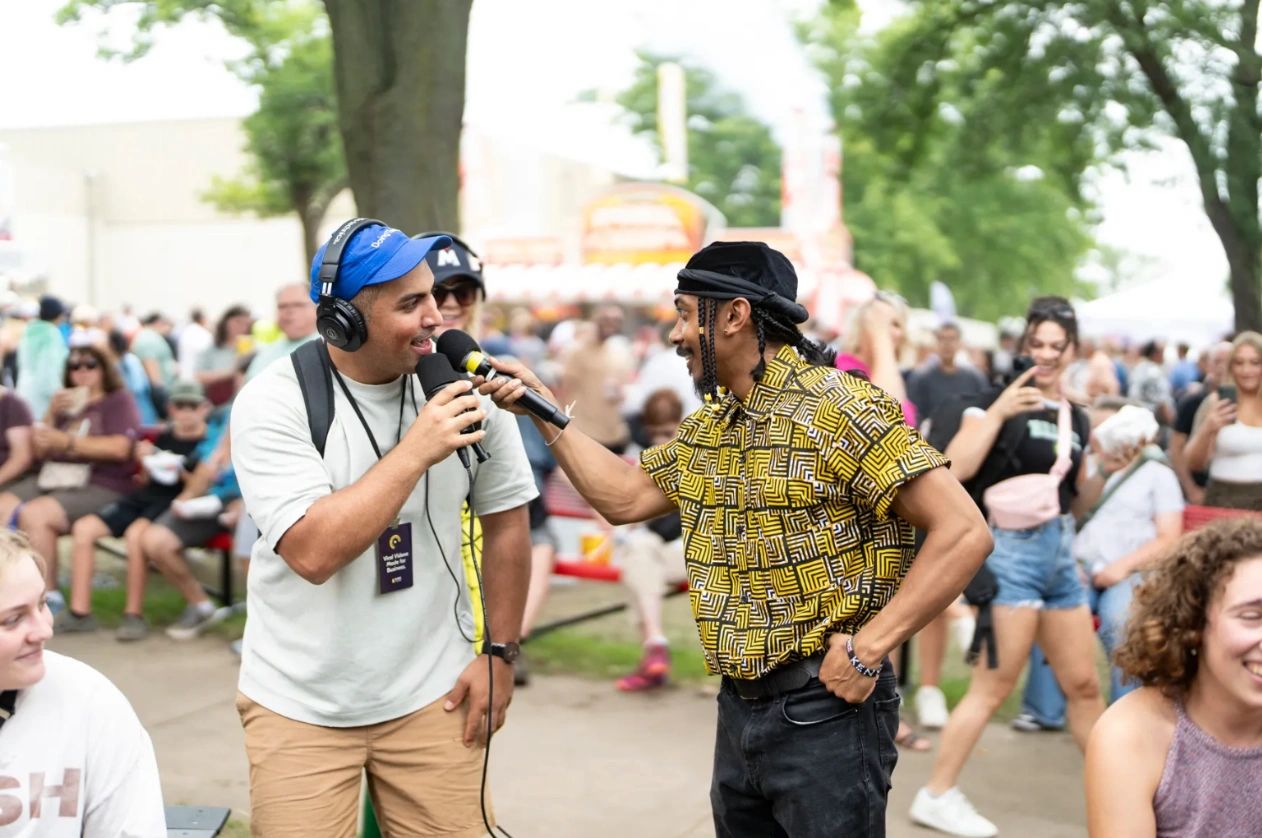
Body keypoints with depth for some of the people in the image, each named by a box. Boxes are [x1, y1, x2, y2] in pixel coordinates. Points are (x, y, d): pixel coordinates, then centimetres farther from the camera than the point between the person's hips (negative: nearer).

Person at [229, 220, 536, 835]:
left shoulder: (463, 386, -6)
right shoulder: (273, 402, -14)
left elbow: (506, 520, 5)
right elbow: (313, 553, -24)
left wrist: (500, 653, 5)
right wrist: (416, 451, -25)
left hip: (432, 695, 2)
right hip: (301, 707, -2)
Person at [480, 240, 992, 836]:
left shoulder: (841, 410, -16)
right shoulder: (707, 427, 10)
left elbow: (964, 534, -19)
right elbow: (625, 498, 19)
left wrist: (868, 647, -22)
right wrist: (543, 409, 13)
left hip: (826, 709, -8)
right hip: (737, 709, 8)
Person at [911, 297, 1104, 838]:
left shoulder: (1077, 419, 13)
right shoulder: (1002, 398, -7)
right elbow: (957, 468, -20)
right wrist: (996, 412, -26)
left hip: (1061, 551, 7)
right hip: (1012, 549, -7)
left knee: (1083, 683, 15)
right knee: (996, 683, -4)